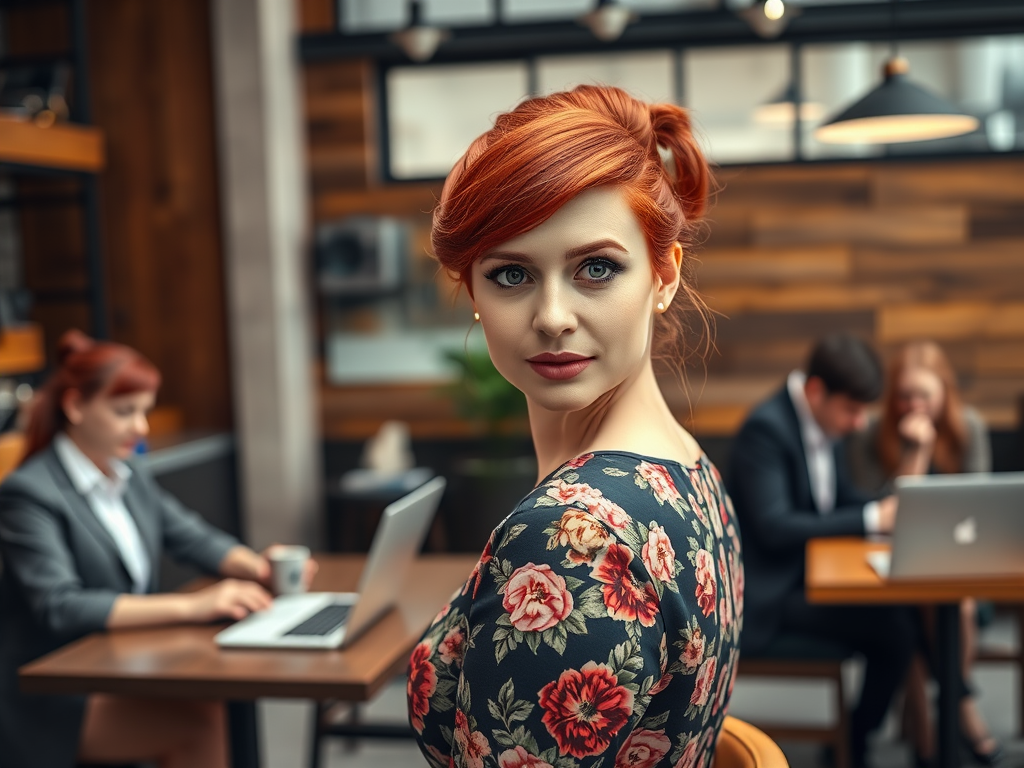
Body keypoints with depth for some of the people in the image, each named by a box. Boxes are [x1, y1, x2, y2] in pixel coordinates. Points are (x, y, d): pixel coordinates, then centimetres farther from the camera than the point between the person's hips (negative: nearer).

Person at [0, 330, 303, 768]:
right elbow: (60, 608, -23)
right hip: (56, 701, -7)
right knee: (201, 722, -26)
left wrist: (257, 567, -8)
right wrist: (190, 607, -30)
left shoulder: (130, 475, 11)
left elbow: (193, 537, 14)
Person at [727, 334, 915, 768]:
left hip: (811, 569, 8)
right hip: (770, 591, -8)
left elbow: (842, 497, 15)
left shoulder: (824, 421, 6)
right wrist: (871, 519, -24)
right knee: (892, 629, -18)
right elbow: (773, 528, -27)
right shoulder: (765, 429, -21)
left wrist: (890, 512, -7)